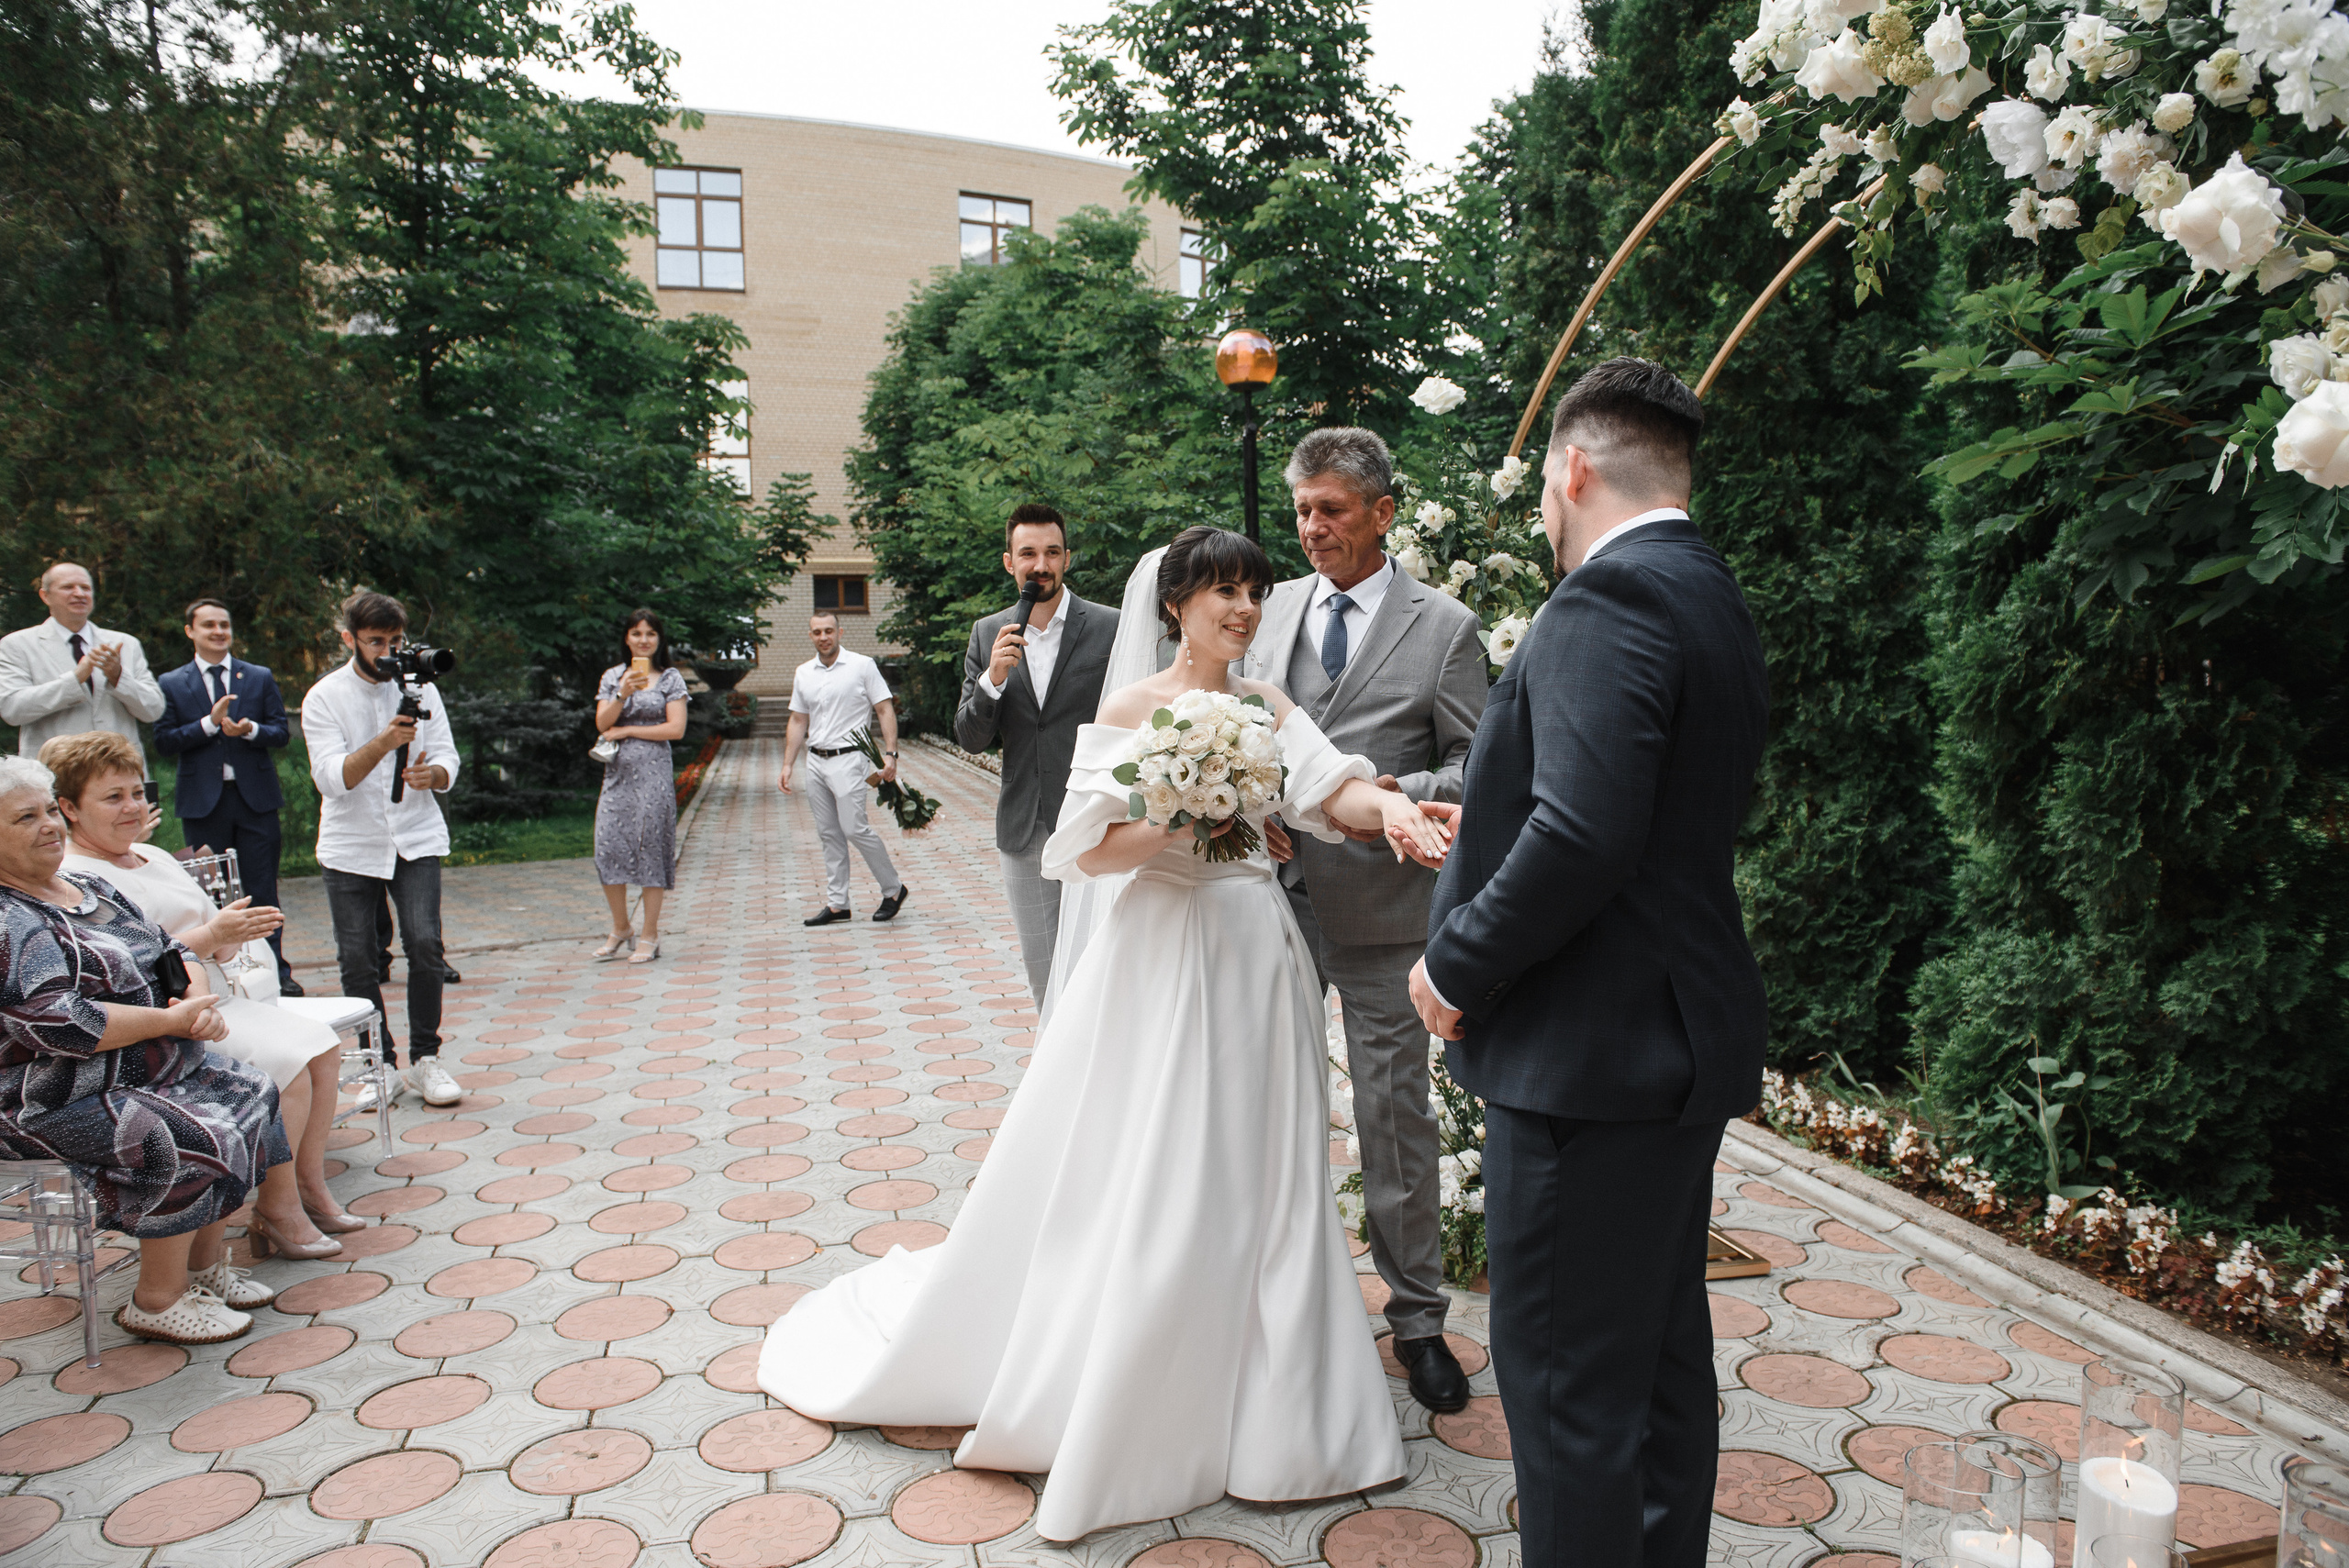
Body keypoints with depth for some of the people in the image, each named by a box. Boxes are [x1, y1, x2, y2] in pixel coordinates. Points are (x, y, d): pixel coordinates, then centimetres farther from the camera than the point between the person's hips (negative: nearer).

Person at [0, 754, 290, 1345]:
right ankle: (158, 1302, -6)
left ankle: (206, 1267, 6)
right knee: (190, 1142, -23)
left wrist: (199, 1000, -7)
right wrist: (170, 1021, -20)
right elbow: (59, 1024, -27)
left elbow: (168, 955, 14)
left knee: (248, 1096, -3)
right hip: (55, 1098, -9)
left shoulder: (90, 886, 12)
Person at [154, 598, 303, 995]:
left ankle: (277, 972, 7)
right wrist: (209, 723, -14)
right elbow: (164, 741, -2)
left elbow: (282, 731, 5)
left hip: (255, 798, 0)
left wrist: (250, 730, -15)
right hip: (202, 800, 0)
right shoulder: (171, 684, 7)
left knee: (263, 891, 2)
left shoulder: (260, 677, 10)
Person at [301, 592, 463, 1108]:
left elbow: (448, 761, 0)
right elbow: (332, 779, -14)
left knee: (425, 943, -13)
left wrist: (431, 772, -24)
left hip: (416, 838, 1)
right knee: (356, 958, 0)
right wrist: (384, 742, -30)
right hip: (350, 846, 0)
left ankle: (424, 1059, -1)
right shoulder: (324, 697, -4)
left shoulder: (420, 688, 4)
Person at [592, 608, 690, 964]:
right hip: (617, 772, 3)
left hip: (653, 773, -3)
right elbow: (602, 724, 2)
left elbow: (676, 729, -6)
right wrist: (623, 694, -13)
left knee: (650, 847, -3)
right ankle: (620, 930, 16)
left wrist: (627, 731, -7)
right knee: (609, 847, -2)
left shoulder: (670, 678, 4)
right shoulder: (613, 677, 12)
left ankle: (650, 936, 5)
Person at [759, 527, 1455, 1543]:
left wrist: (1387, 805, -28)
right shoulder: (1130, 710, -5)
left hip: (1259, 957, 5)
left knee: (1261, 1174, 12)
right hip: (1166, 957, -5)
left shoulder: (1270, 707, 8)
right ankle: (1115, 1402, 23)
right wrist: (1185, 821, -22)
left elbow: (1335, 788, -7)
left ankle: (1263, 1403, 30)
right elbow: (1091, 852, -8)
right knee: (1144, 1186, 2)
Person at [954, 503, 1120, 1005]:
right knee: (1039, 964, 15)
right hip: (1022, 831, 4)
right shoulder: (987, 634, 6)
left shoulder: (1109, 628, -5)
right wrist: (993, 677, -15)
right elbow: (970, 739, 3)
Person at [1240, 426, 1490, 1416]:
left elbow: (1475, 768, -4)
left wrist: (1401, 796, -20)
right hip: (1274, 892, 4)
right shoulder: (1271, 611, 9)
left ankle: (1417, 1318, 23)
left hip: (1380, 907, -4)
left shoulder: (1444, 628, -3)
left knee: (1395, 1120, 5)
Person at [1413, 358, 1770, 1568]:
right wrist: (1493, 824, 26)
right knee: (1664, 1357, 21)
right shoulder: (1714, 601, 13)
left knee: (1571, 1385, 2)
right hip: (1684, 1042, 10)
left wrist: (1459, 968, -14)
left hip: (1589, 1055, -10)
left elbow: (1584, 834, -28)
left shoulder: (1608, 598, -17)